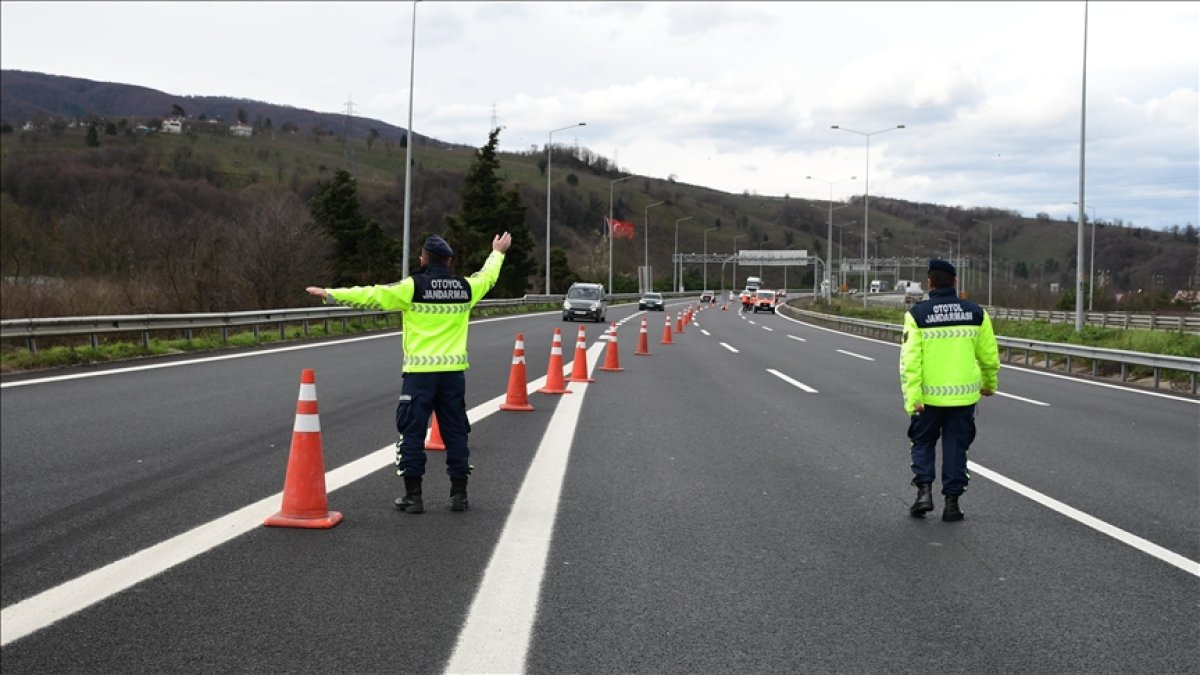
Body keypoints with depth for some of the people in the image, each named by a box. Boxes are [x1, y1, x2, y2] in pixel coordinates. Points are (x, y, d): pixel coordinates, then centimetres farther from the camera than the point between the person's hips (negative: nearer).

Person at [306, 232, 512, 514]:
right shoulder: (465, 288, 6)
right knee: (455, 432, 11)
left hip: (419, 372, -3)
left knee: (413, 432, 4)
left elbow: (372, 296, -9)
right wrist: (498, 253, 46)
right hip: (454, 372, 4)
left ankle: (413, 496, 5)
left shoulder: (413, 287, -7)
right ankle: (459, 494, 15)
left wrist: (331, 295, -4)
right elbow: (488, 276, 26)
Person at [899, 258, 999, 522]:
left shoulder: (917, 314, -7)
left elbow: (910, 360, -14)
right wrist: (989, 383, 24)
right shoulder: (975, 313, -1)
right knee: (956, 446, 12)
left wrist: (912, 397, -14)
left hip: (929, 396, -1)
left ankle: (924, 490, 2)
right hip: (964, 395, 1)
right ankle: (952, 502, 12)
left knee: (923, 442, 17)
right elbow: (989, 355, 7)